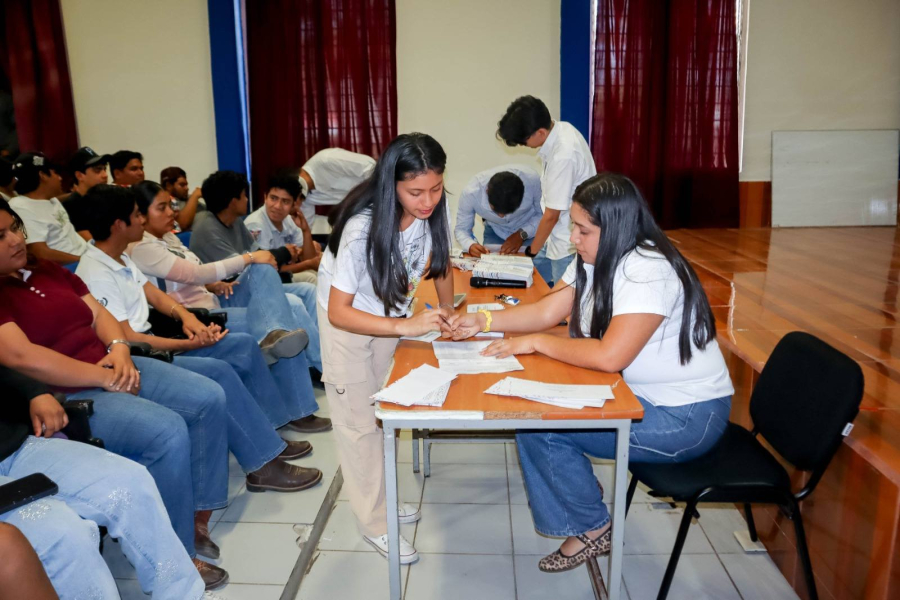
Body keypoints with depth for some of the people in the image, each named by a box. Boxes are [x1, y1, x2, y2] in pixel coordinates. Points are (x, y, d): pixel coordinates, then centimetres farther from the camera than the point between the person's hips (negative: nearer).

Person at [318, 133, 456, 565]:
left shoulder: (433, 210, -22)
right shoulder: (363, 226, -35)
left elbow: (439, 258, 0)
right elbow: (339, 312, -34)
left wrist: (447, 312, -10)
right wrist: (405, 326, -44)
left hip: (391, 311, 5)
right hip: (347, 317, -5)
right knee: (359, 419, 1)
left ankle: (378, 496, 36)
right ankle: (374, 521, 17)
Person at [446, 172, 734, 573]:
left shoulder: (648, 271, -25)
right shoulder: (594, 261, 3)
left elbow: (609, 356, -32)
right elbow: (545, 312, 4)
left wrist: (536, 342, -22)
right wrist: (483, 321, -9)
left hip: (686, 417, -9)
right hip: (640, 393, 9)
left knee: (539, 427, -15)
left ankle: (591, 529, 7)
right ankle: (578, 491, 15)